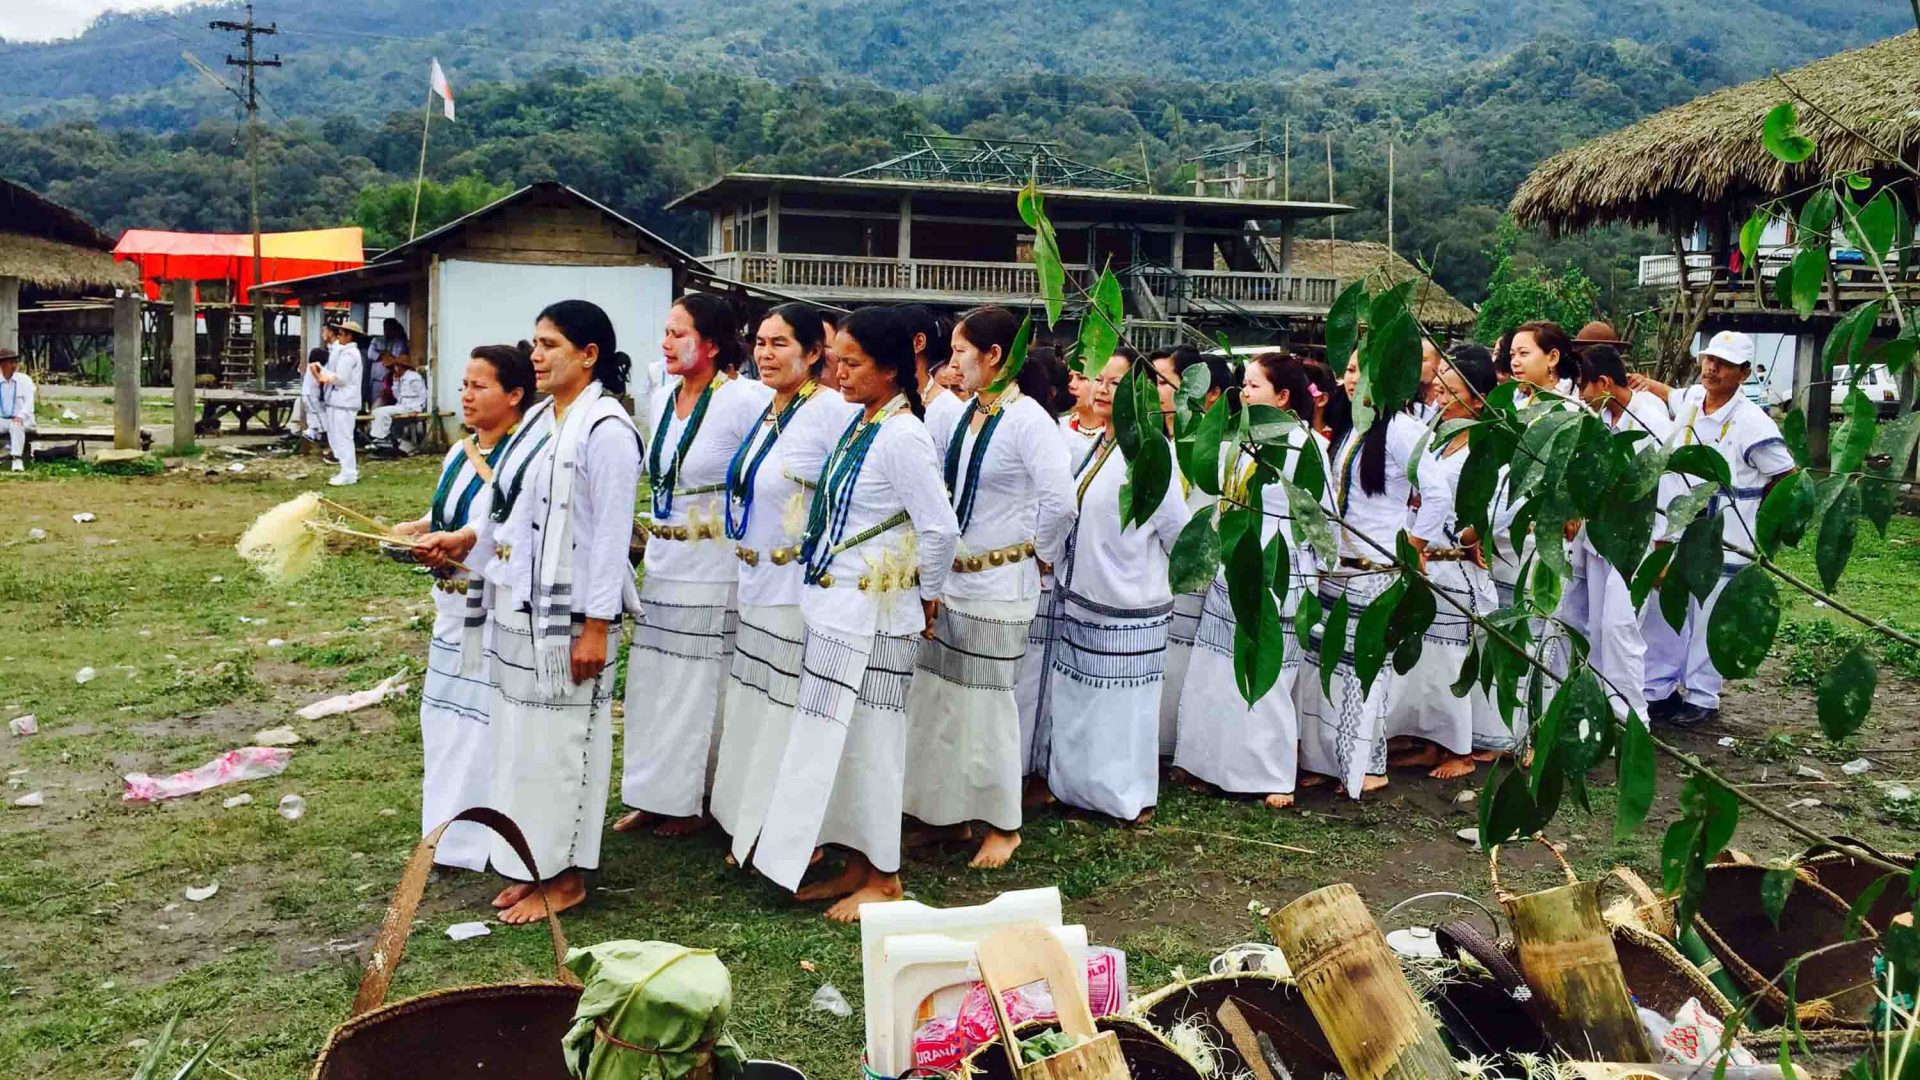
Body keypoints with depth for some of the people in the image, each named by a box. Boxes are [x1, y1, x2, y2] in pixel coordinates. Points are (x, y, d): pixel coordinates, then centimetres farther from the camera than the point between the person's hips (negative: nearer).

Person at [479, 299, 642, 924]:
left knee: (558, 741, 1)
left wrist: (596, 627, -18)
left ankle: (565, 877, 15)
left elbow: (612, 534, -17)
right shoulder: (540, 417, 11)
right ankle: (528, 866, 26)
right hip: (518, 608, 8)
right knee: (521, 737, 14)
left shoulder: (605, 429, -15)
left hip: (568, 614, -8)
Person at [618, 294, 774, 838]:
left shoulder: (746, 400, -16)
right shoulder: (664, 397, 8)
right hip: (662, 562, 8)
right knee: (652, 680, 13)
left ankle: (693, 802, 18)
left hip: (715, 566, -8)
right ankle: (653, 796, 26)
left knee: (700, 684, 3)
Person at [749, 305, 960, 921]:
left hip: (872, 616, -9)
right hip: (835, 609, 9)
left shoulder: (902, 437, -17)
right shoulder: (859, 424, 10)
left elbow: (942, 529, -20)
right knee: (839, 740, 15)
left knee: (867, 743, 1)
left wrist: (925, 595, -7)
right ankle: (856, 865, 28)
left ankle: (882, 879, 16)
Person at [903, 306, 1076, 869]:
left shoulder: (1028, 420, -15)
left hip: (998, 585, -7)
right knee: (938, 697, 13)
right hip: (948, 579, 8)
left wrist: (1037, 554, -9)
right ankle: (951, 815, 28)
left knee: (986, 702, 2)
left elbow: (1059, 502, -22)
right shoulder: (962, 415, 7)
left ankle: (1003, 826, 19)